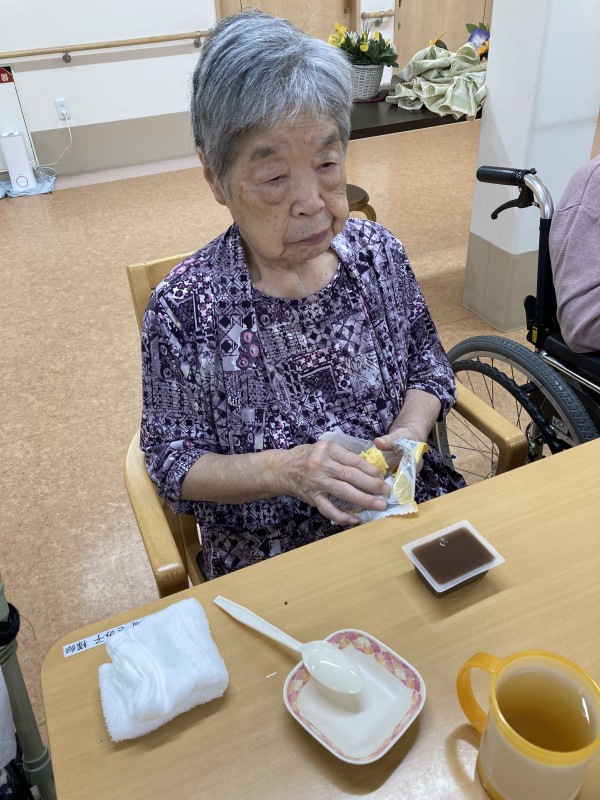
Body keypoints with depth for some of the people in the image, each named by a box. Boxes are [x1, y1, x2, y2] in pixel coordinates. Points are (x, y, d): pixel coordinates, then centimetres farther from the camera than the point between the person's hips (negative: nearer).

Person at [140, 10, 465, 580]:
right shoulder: (183, 309, -15)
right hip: (268, 548, -2)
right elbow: (172, 461, -7)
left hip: (408, 510, 4)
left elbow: (428, 364, 10)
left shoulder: (379, 253, -3)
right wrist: (281, 469, -22)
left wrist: (407, 435, -10)